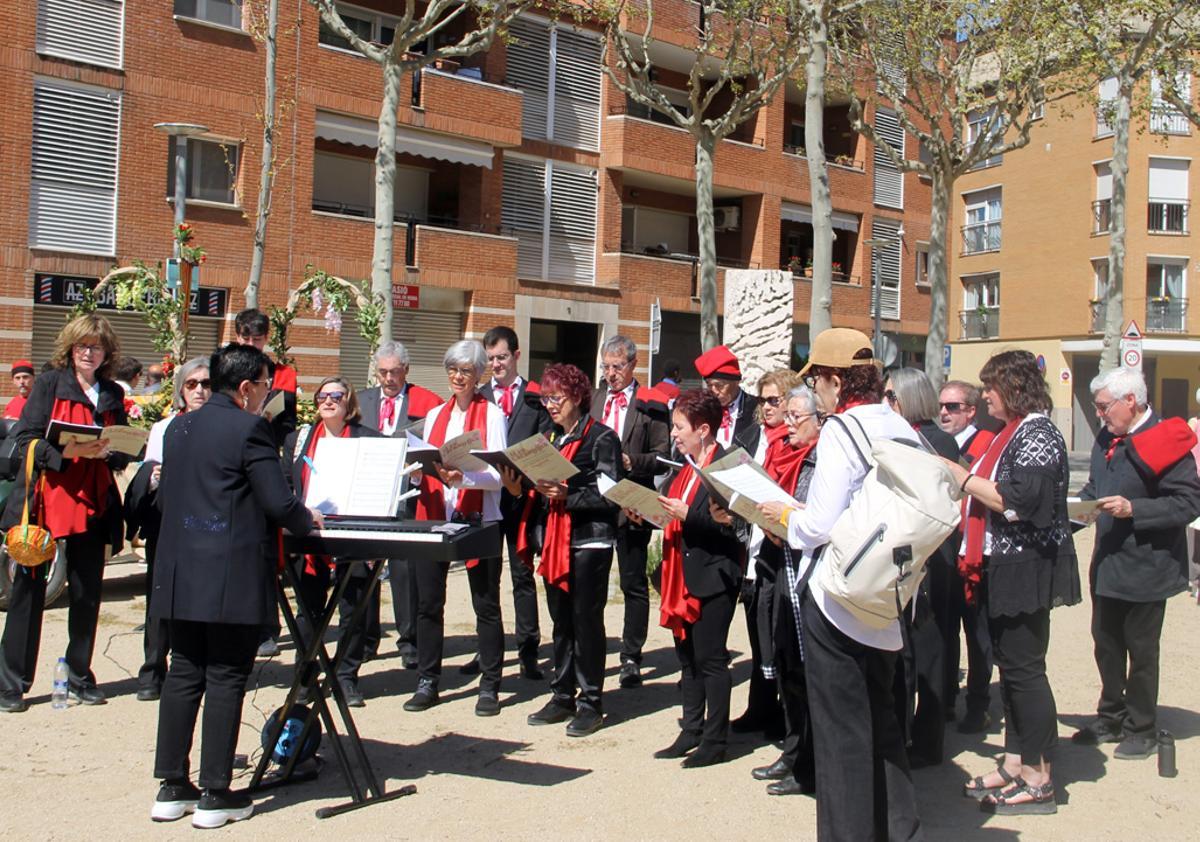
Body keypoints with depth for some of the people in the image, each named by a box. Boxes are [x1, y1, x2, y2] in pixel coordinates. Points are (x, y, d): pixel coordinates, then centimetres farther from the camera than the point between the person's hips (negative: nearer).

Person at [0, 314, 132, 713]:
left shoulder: (113, 394, 11)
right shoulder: (48, 384, 1)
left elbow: (123, 451, 10)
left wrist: (107, 452, -12)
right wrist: (67, 451, -22)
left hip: (92, 502, 3)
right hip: (43, 498, -3)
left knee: (88, 593, 7)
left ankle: (80, 676, 20)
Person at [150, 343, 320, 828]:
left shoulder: (178, 428, 11)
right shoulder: (249, 429, -12)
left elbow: (165, 497, 18)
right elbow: (279, 503, -16)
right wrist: (307, 523, 5)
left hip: (181, 575, 7)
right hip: (232, 579, -7)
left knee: (183, 675, 13)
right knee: (225, 680, 1)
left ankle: (172, 788, 20)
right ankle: (216, 796, 8)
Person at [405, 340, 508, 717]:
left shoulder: (492, 414, 0)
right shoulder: (435, 415, 16)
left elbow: (499, 473, -8)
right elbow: (423, 465, 19)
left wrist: (462, 477, -25)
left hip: (478, 519, -5)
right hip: (434, 515, 5)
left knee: (486, 604, 2)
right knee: (427, 601, 6)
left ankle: (490, 686, 11)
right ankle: (427, 682, 17)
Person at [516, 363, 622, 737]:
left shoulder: (602, 438, -7)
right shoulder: (552, 438, 15)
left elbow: (610, 495, -14)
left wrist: (568, 495, -21)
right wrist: (521, 488, -1)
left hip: (590, 541, -7)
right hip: (555, 538, 7)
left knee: (586, 619, -2)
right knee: (561, 620, 12)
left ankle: (590, 703, 8)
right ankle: (563, 696, 22)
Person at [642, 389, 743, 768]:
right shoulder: (685, 468, 14)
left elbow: (730, 524, -19)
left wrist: (687, 515, -24)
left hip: (713, 576, -9)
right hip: (684, 575, 9)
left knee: (710, 658, -1)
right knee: (687, 656, 14)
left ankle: (715, 740, 10)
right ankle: (691, 732, 24)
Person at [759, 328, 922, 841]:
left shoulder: (840, 430, -16)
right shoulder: (902, 430, 6)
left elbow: (821, 526, -22)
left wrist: (786, 515, -1)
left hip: (836, 598, -8)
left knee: (841, 727, 3)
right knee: (881, 720, 20)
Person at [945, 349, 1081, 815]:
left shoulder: (1037, 434, -15)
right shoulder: (1012, 432, 15)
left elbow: (1018, 502, -25)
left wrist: (963, 478, -17)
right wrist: (967, 480, 8)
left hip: (1027, 567, -10)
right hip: (1003, 566, 10)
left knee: (1024, 668, -5)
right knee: (1009, 666, 13)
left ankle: (1038, 779, 3)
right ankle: (1014, 763, 22)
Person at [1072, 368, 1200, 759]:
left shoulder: (1164, 441, -16)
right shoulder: (1107, 440, 7)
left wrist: (1133, 510, -26)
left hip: (1145, 567, -7)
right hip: (1107, 563, 7)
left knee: (1141, 650, 6)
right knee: (1106, 643, 17)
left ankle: (1141, 730, 21)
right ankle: (1111, 718, 32)